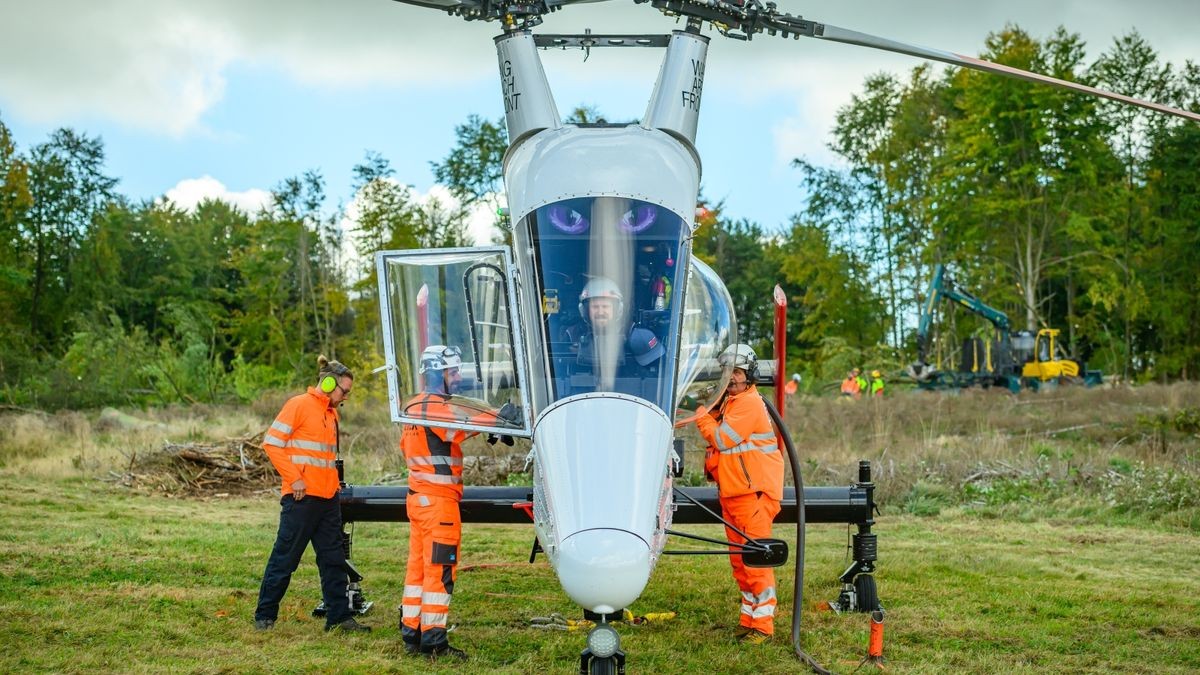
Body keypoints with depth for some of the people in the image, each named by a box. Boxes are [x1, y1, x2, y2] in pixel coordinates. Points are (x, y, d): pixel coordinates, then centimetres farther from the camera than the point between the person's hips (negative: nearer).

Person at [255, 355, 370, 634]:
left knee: (334, 559, 7)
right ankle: (265, 616, 11)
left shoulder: (331, 413, 18)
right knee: (285, 558, 0)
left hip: (328, 497, 8)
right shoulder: (299, 405, -8)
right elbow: (272, 442, -13)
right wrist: (294, 478, -15)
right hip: (302, 497, -8)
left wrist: (334, 483, 14)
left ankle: (339, 616, 11)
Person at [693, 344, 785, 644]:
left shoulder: (749, 403, -12)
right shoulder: (727, 403, 18)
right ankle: (749, 619, 21)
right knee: (739, 561, 13)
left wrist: (702, 414, -5)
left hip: (754, 493, -10)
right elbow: (719, 443, 22)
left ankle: (762, 625, -7)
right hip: (730, 493, 10)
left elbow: (722, 439, -15)